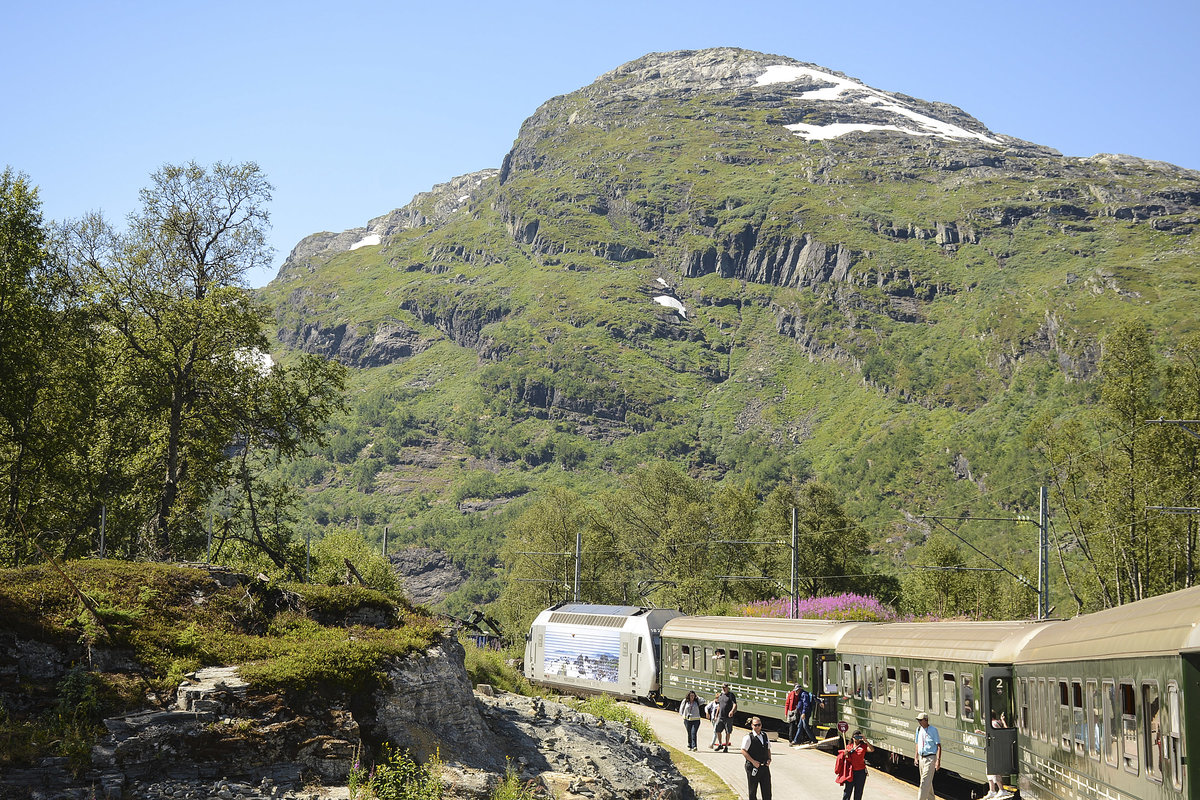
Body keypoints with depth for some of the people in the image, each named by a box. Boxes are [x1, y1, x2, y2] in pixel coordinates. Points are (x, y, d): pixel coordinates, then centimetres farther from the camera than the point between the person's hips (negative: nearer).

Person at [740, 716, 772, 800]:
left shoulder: (764, 736, 10)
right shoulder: (748, 737, -9)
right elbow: (743, 751, -12)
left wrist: (769, 759, 2)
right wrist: (753, 761, -16)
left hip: (765, 767, 5)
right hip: (753, 767, -5)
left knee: (767, 790, 5)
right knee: (753, 791, 4)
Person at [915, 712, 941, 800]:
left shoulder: (933, 730, -11)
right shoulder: (919, 730, 10)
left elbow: (939, 746, -13)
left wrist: (938, 760, -20)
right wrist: (916, 757, 18)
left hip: (930, 758, -8)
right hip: (921, 758, 8)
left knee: (925, 781, -12)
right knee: (927, 782, 15)